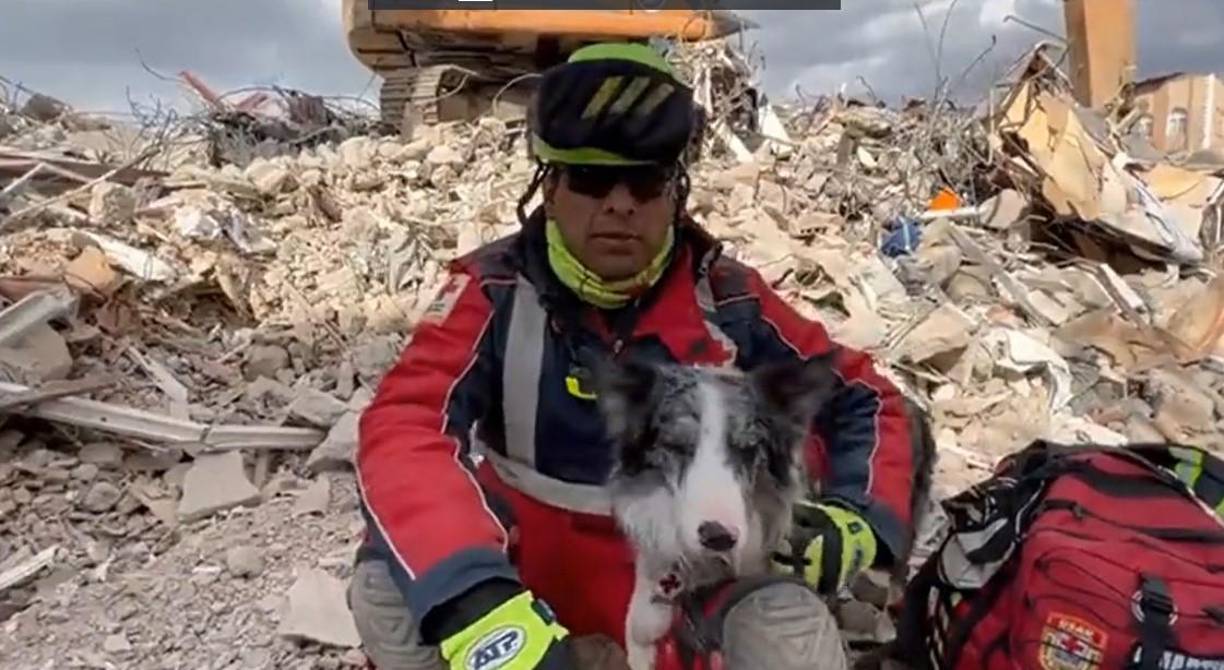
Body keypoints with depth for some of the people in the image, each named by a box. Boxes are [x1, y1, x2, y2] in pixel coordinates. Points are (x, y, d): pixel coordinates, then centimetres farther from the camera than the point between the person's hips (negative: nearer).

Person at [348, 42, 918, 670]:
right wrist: (474, 599, -44)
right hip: (529, 549, 1)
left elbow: (862, 399, 0)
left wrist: (860, 517, -20)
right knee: (389, 586, -26)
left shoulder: (728, 301, -11)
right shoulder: (494, 289, -15)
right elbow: (402, 428, -28)